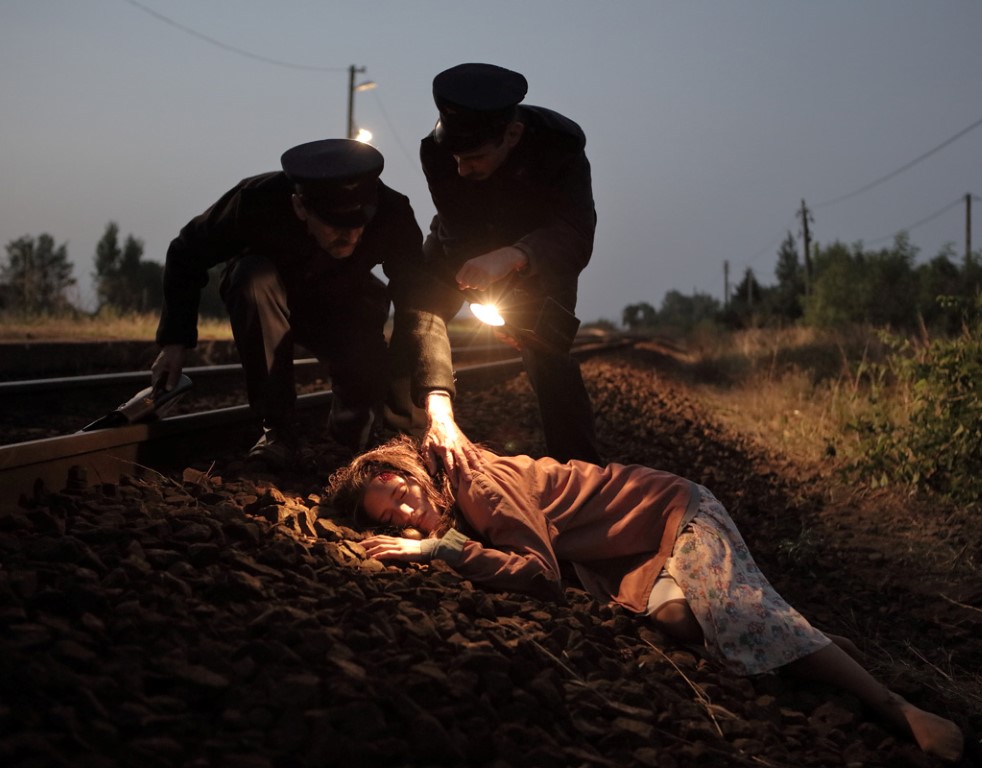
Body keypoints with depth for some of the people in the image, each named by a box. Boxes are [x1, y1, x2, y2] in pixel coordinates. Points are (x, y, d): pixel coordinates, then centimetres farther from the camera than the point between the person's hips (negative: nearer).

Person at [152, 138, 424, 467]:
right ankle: (277, 430, -24)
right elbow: (188, 252, -17)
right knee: (254, 277, -35)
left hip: (342, 310, 0)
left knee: (373, 367, -32)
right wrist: (175, 340, -22)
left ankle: (349, 432, 6)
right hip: (265, 299, 0)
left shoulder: (392, 213, -33)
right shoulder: (258, 200, -34)